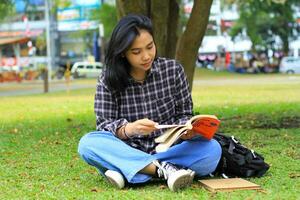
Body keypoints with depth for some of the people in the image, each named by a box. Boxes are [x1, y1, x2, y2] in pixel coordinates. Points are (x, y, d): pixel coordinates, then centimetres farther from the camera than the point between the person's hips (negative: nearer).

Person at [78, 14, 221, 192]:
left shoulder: (173, 70, -1)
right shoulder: (109, 79, -4)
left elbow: (184, 114, 4)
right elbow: (104, 125, -7)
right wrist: (130, 129, -29)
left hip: (169, 150, 1)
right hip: (128, 153, -1)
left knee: (212, 149, -27)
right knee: (88, 144, -29)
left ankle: (125, 171, -27)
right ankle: (165, 169, -32)